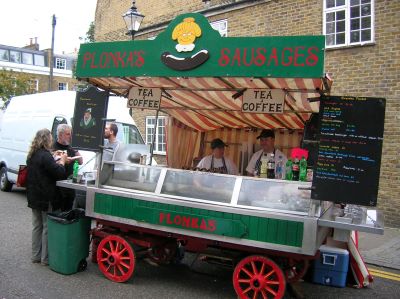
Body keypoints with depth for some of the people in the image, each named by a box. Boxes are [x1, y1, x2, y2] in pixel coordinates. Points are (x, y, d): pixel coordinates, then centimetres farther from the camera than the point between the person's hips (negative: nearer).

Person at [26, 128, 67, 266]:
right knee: (47, 227, 1)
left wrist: (55, 160, 9)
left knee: (37, 226, 16)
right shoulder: (45, 156, -20)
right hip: (46, 198, -9)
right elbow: (60, 174, -20)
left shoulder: (32, 155, 8)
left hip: (34, 197, 9)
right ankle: (46, 258, 9)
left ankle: (36, 255, 24)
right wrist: (62, 161, -4)